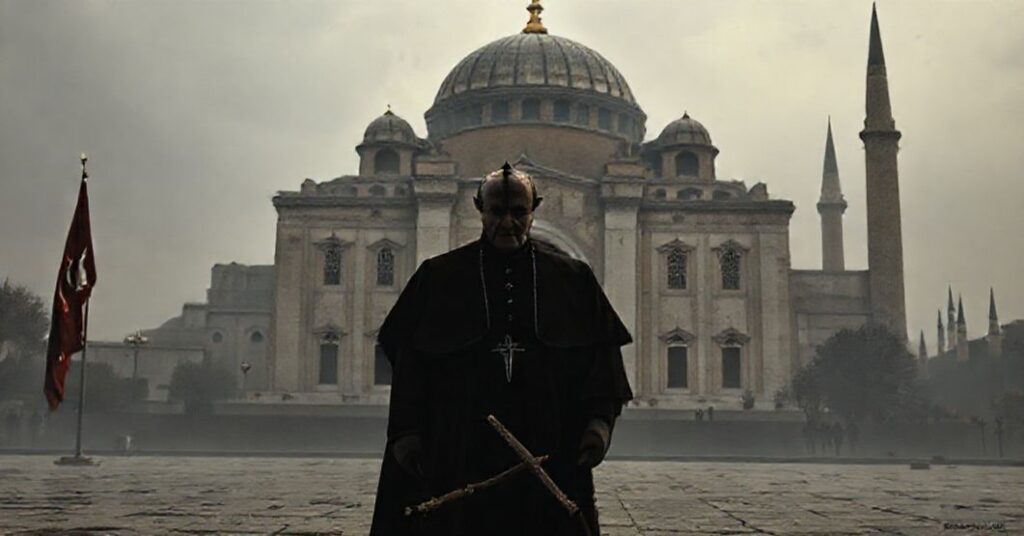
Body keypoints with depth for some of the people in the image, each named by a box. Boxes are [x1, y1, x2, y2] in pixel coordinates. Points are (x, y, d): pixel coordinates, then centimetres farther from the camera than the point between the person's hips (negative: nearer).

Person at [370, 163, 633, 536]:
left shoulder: (571, 279, 8)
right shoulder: (439, 277, 6)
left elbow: (602, 353, 4)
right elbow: (409, 359, 2)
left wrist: (600, 420, -10)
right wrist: (406, 431, -7)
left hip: (550, 452, 1)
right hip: (461, 452, -1)